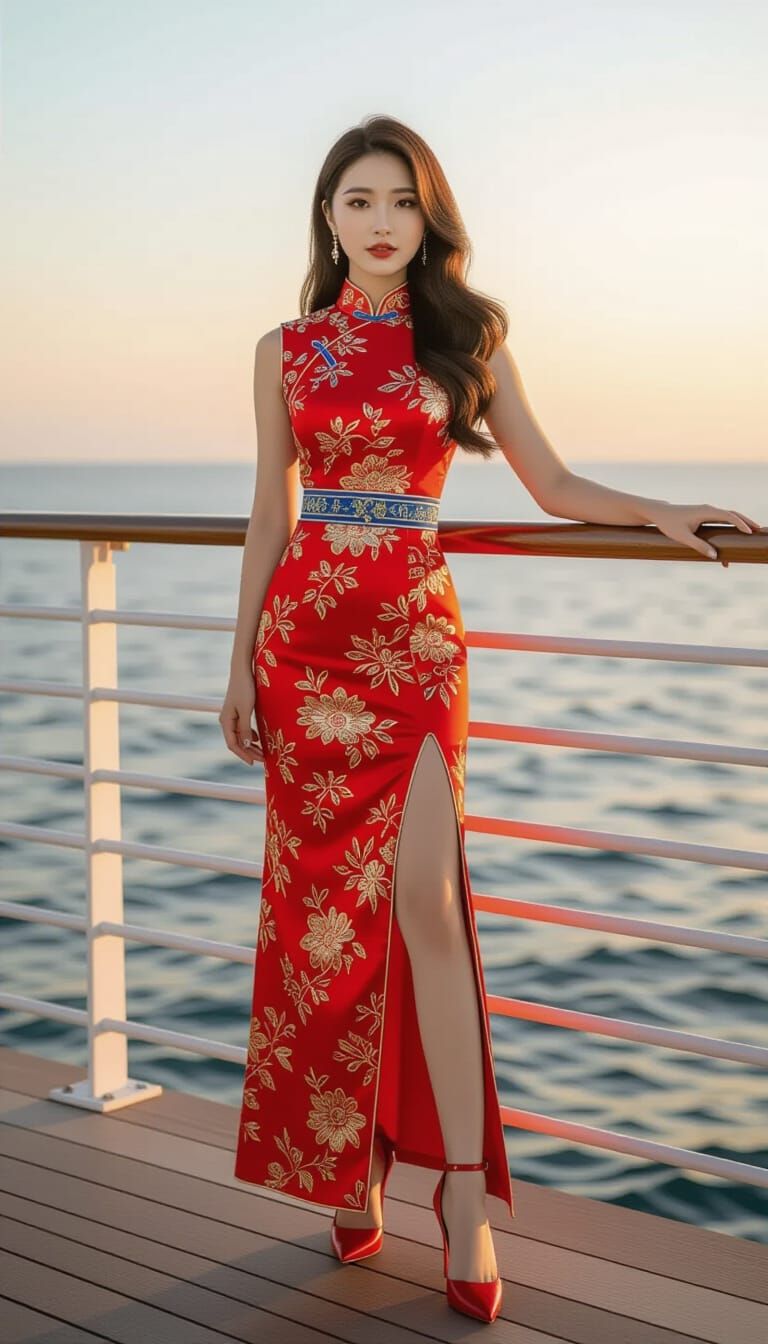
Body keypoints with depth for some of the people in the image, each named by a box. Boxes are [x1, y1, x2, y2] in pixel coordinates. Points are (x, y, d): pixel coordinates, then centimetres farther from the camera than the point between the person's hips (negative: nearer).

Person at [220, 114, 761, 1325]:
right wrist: (240, 663, 9)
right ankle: (348, 1168, 17)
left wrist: (660, 512, -8)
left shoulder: (468, 338, 7)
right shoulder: (287, 351, 9)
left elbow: (551, 483, 8)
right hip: (304, 632, 2)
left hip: (415, 633, -1)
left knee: (423, 896, -14)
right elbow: (270, 514, 12)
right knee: (321, 902, 3)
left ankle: (465, 1195, -6)